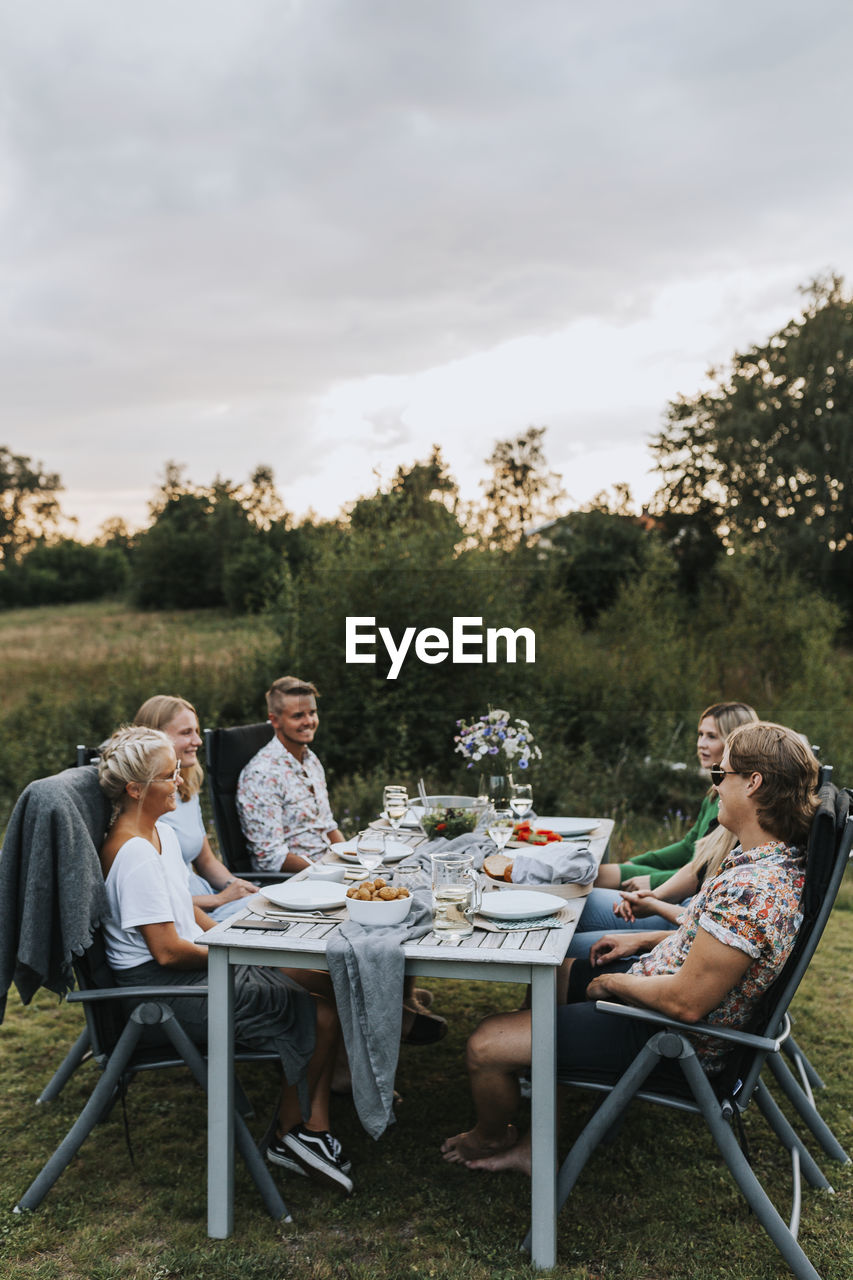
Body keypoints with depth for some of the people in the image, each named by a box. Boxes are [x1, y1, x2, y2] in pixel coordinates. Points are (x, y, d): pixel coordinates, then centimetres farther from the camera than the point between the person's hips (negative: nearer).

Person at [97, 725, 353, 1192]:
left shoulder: (161, 833, 10)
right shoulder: (134, 855, -22)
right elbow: (168, 951, -22)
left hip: (191, 967, 9)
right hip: (161, 989, -9)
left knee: (318, 1001, -5)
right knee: (320, 1013, -12)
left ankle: (312, 1128, 1)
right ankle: (291, 1132, 8)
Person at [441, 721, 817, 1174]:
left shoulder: (749, 887, -33)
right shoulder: (778, 859, 0)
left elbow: (686, 1002, -31)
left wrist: (612, 982, -14)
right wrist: (644, 941, 12)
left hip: (668, 1041, -11)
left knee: (486, 1045, -8)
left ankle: (490, 1138, 26)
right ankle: (522, 1146, 29)